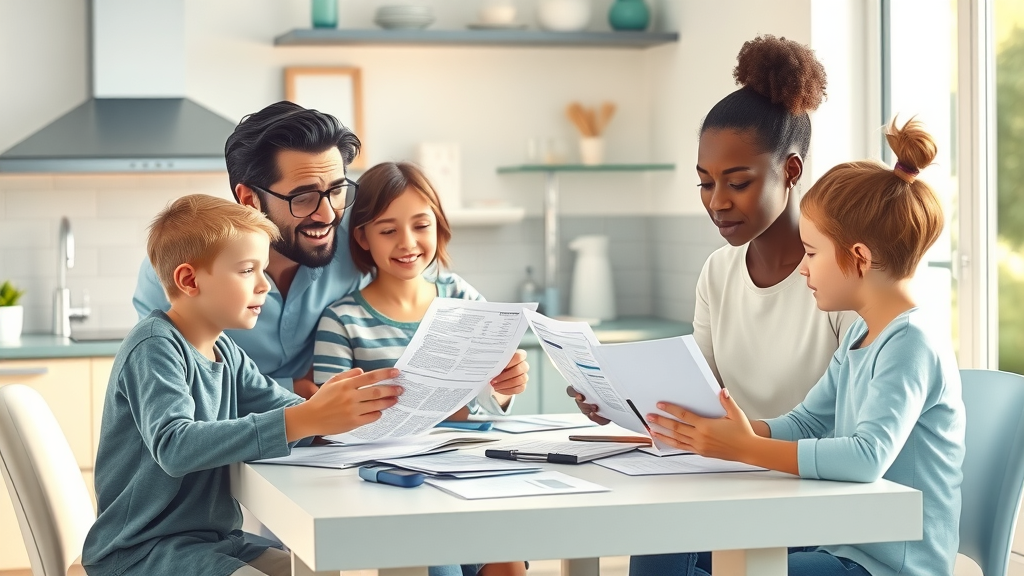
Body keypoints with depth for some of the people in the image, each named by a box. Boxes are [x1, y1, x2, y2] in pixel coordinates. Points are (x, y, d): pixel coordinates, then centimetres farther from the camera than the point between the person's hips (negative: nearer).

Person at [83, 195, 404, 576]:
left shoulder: (225, 352, 10)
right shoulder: (154, 348, -17)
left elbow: (287, 411, 1)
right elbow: (174, 445, -34)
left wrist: (340, 410, -22)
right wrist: (306, 420, -41)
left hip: (210, 539, 9)